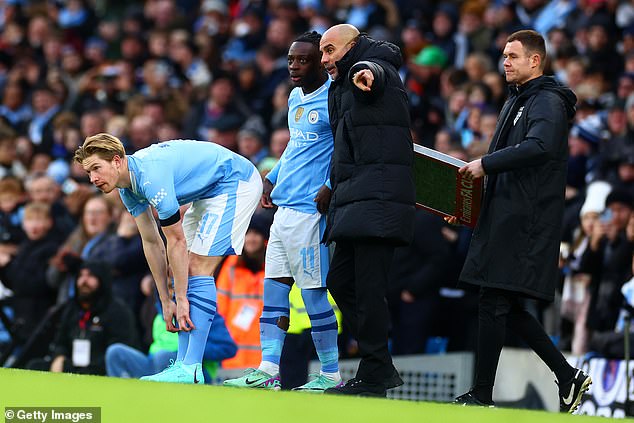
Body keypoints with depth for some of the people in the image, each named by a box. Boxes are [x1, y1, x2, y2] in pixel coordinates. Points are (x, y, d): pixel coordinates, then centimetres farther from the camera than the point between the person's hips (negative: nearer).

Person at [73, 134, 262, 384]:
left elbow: (176, 241, -25)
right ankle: (183, 364, 4)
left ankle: (191, 370, -20)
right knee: (185, 270, 5)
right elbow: (151, 242, 5)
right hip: (209, 192, 10)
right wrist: (165, 301, 4)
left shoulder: (150, 176, -30)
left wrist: (181, 299, -20)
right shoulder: (128, 184, -1)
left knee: (197, 268, -17)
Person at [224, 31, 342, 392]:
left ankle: (331, 374, 2)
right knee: (274, 288, 6)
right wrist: (273, 179, 20)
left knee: (314, 292, -6)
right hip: (284, 206, 9)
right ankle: (268, 372, 5)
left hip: (308, 209, -9)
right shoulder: (295, 98, 18)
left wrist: (330, 186, -21)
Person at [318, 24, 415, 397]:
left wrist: (364, 72, -54)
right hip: (353, 198, 11)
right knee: (340, 281, 11)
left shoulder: (379, 68, -5)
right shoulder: (341, 89, 25)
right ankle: (381, 369, 14)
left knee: (368, 287, -12)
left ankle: (374, 376, -9)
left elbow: (374, 70, -31)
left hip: (378, 197, -11)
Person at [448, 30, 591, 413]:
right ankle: (568, 377, 13)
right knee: (507, 308, 9)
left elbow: (540, 147, -28)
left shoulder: (548, 102, -9)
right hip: (505, 216, 10)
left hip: (526, 220, -10)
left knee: (495, 303, -9)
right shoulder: (517, 101, 23)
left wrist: (486, 164, -25)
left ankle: (482, 395, -6)